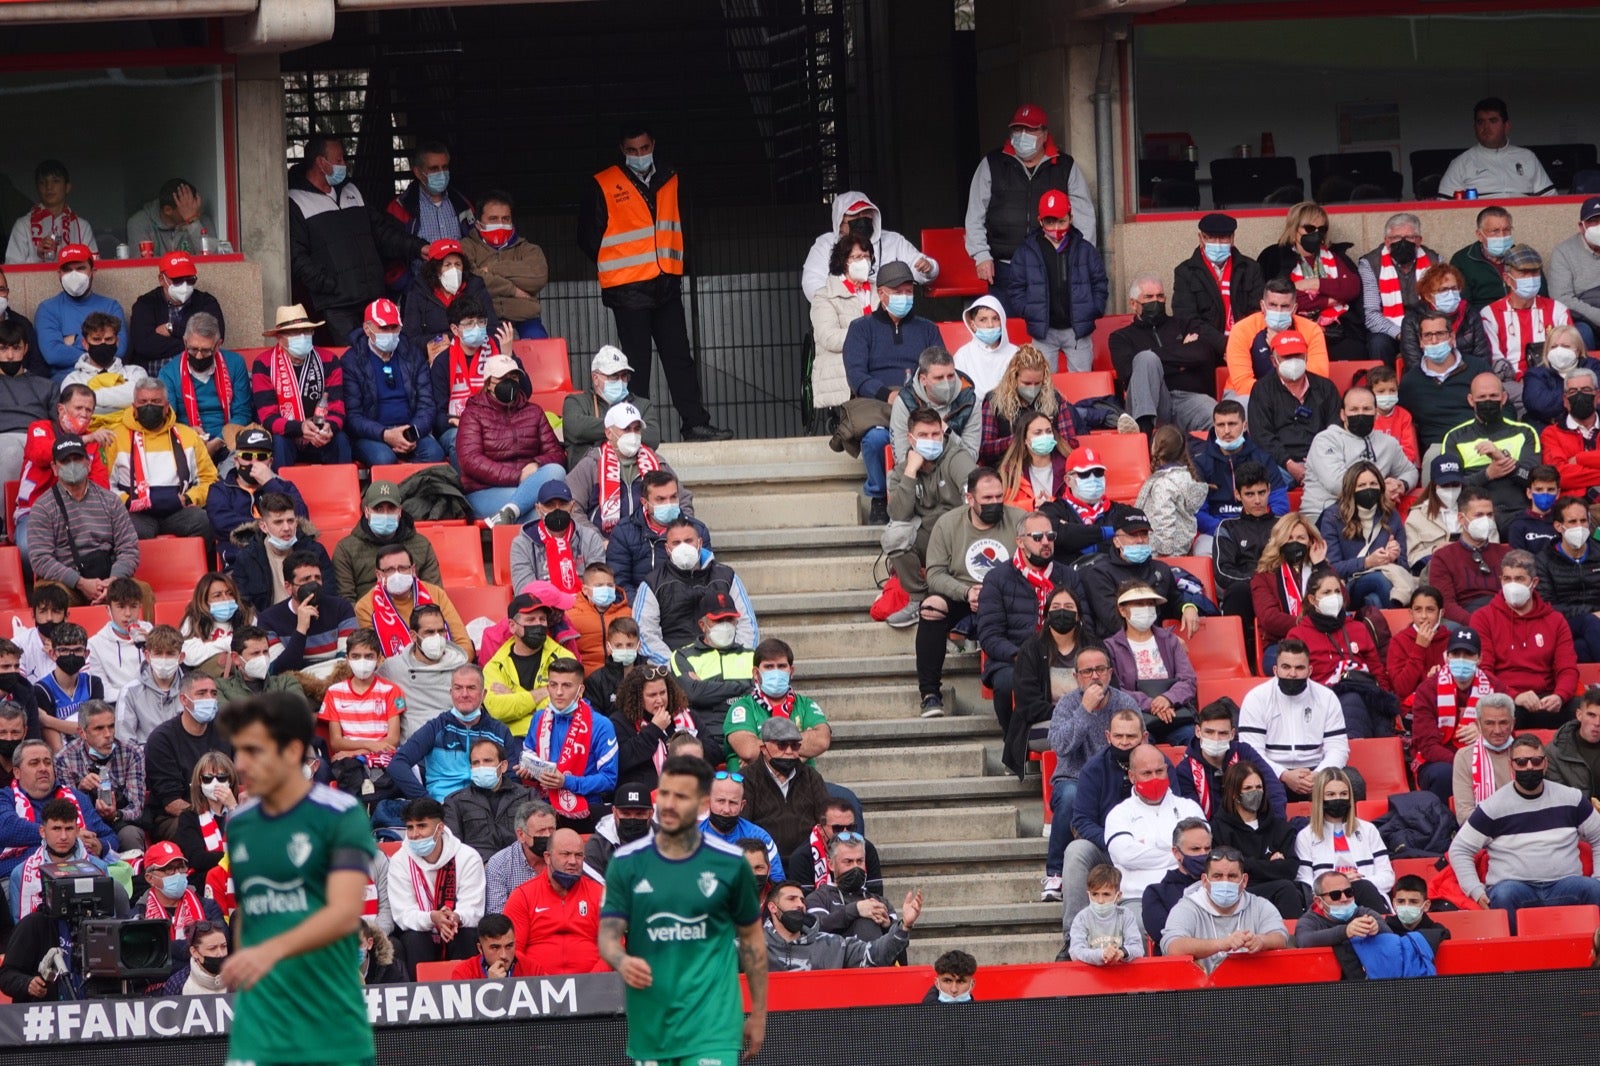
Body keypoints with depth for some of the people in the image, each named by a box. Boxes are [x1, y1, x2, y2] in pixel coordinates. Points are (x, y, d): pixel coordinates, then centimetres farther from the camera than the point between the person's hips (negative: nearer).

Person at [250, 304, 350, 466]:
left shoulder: (328, 361, -2)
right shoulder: (264, 365, -9)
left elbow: (337, 411, -6)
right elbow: (268, 418, -15)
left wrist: (329, 427, -31)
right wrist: (300, 427, -35)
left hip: (319, 440, 2)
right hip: (285, 437, -2)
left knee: (340, 440, -29)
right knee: (278, 443, -35)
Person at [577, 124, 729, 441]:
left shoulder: (670, 182, 12)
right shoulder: (604, 186, -2)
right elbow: (588, 237, 2)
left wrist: (670, 262, 12)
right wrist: (617, 265, 3)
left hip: (666, 284, 4)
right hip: (628, 290, -4)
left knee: (679, 356, 4)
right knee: (636, 361, -3)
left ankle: (695, 423, 4)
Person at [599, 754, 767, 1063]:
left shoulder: (730, 863, 0)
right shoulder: (626, 862, 1)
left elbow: (751, 939, 10)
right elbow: (608, 934, -2)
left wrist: (758, 1014, 11)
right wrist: (622, 962, -26)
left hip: (712, 1024, -2)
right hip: (649, 1023, 2)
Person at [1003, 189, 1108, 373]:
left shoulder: (1085, 249, 4)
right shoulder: (1026, 252, 1)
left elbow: (1100, 284, 8)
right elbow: (1013, 288, 3)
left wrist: (1092, 311, -4)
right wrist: (1029, 312, -10)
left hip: (1076, 330, 1)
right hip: (1043, 331, -1)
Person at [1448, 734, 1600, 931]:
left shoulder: (1571, 799, 12)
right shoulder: (1493, 807, 6)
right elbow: (1459, 850, 10)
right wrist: (1476, 891, -4)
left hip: (1565, 886, 2)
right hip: (1515, 885, -2)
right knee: (1502, 896, -38)